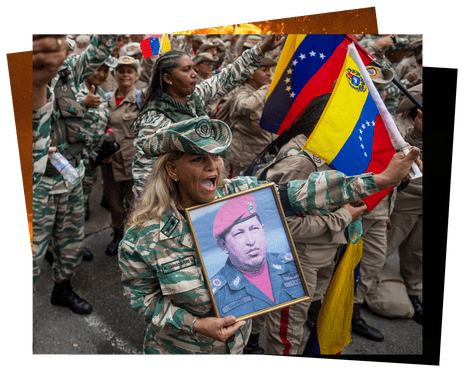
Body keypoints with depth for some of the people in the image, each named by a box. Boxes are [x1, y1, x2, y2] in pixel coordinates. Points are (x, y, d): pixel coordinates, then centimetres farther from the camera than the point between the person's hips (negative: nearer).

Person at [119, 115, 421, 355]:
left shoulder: (238, 195, -17)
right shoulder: (144, 236, -24)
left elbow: (293, 195, -22)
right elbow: (142, 297, -13)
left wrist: (383, 179, -26)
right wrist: (197, 324, -24)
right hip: (178, 350, -3)